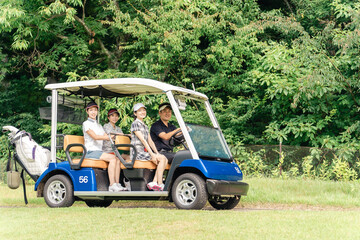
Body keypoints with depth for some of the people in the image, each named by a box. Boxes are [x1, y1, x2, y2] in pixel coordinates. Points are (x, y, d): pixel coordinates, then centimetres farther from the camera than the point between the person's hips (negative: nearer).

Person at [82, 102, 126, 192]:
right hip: (90, 152, -7)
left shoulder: (99, 125, 24)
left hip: (99, 151, 7)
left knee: (117, 160, -16)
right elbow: (95, 136, -15)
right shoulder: (86, 124, 0)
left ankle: (117, 184, -21)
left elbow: (106, 137, 12)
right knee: (112, 158, -28)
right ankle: (112, 186, -32)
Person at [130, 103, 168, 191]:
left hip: (144, 152, 8)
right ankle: (160, 185, -19)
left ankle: (154, 183, -14)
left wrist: (157, 153, 3)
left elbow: (150, 141, 17)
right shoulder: (135, 124, -7)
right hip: (137, 152, -8)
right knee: (162, 158, -19)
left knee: (165, 160, -8)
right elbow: (142, 140, -15)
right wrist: (152, 154, -20)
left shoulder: (145, 126, 21)